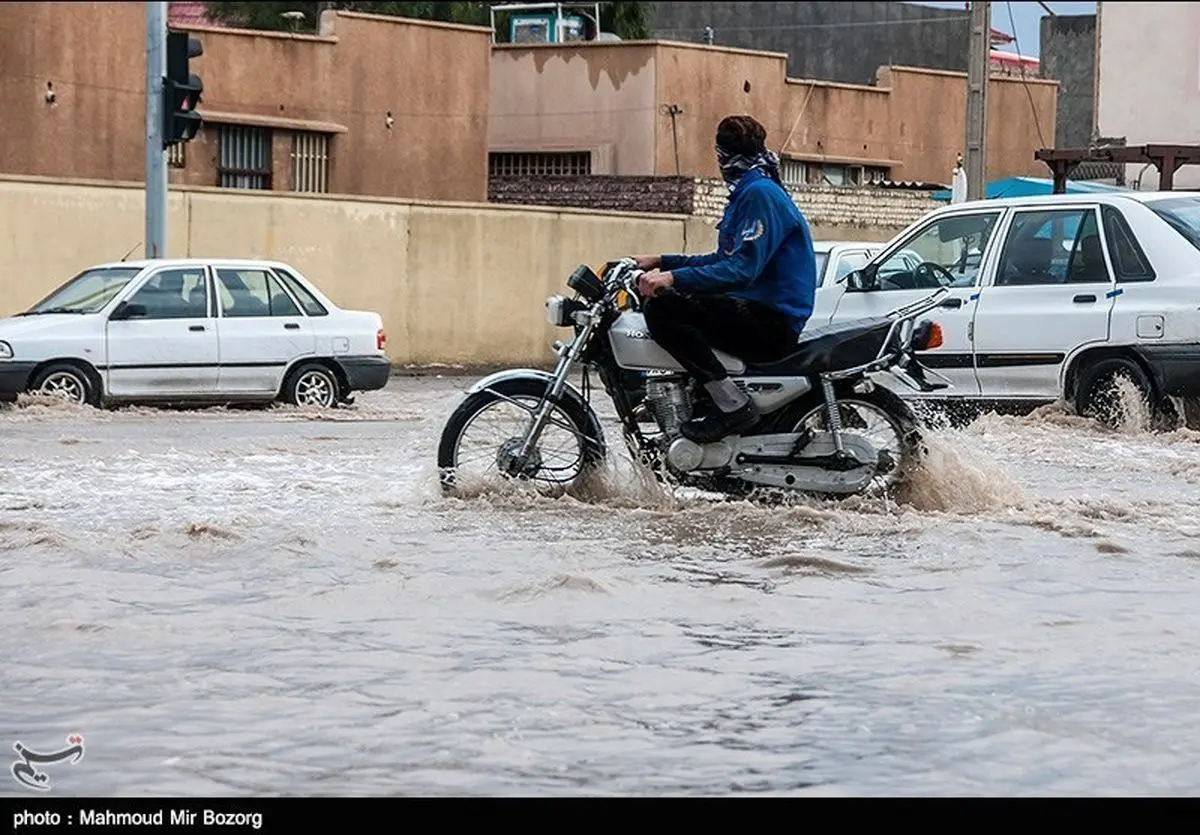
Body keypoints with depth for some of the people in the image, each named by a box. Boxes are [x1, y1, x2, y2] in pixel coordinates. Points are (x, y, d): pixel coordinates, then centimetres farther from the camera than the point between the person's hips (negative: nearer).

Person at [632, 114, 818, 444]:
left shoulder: (760, 194, -13)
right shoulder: (746, 194, 20)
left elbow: (742, 269, -24)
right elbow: (724, 260, 27)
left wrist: (674, 278, -29)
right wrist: (661, 263, 23)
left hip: (772, 321, -11)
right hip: (761, 316, 11)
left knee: (662, 306, -23)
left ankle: (733, 404, -25)